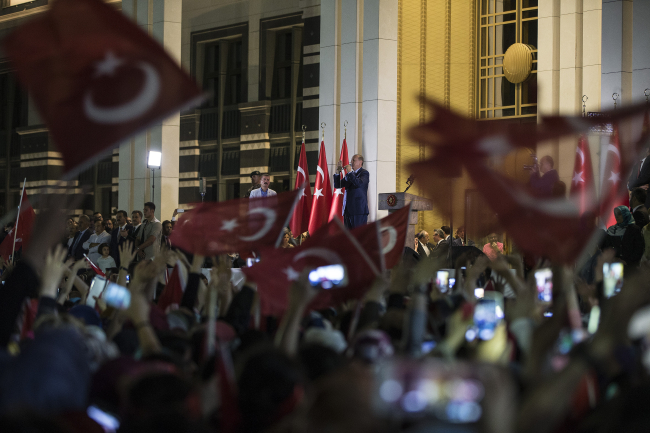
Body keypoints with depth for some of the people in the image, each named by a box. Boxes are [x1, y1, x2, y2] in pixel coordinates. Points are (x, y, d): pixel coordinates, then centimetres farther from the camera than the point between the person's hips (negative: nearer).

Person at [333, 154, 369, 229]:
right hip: (348, 210, 7)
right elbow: (337, 185, 18)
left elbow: (359, 183, -20)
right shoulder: (349, 175, 19)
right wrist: (338, 172, 5)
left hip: (359, 210, -7)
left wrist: (350, 172, -14)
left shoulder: (364, 173, -1)